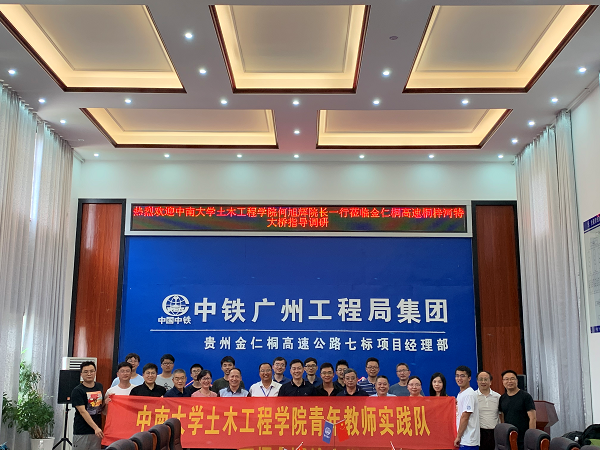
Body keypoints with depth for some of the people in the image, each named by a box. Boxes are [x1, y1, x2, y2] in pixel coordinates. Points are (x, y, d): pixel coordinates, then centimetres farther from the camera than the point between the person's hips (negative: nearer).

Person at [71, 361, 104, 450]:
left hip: (97, 431, 5)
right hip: (82, 432, -5)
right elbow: (82, 412, -15)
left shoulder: (99, 387, 11)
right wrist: (95, 428, -24)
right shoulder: (77, 391, -7)